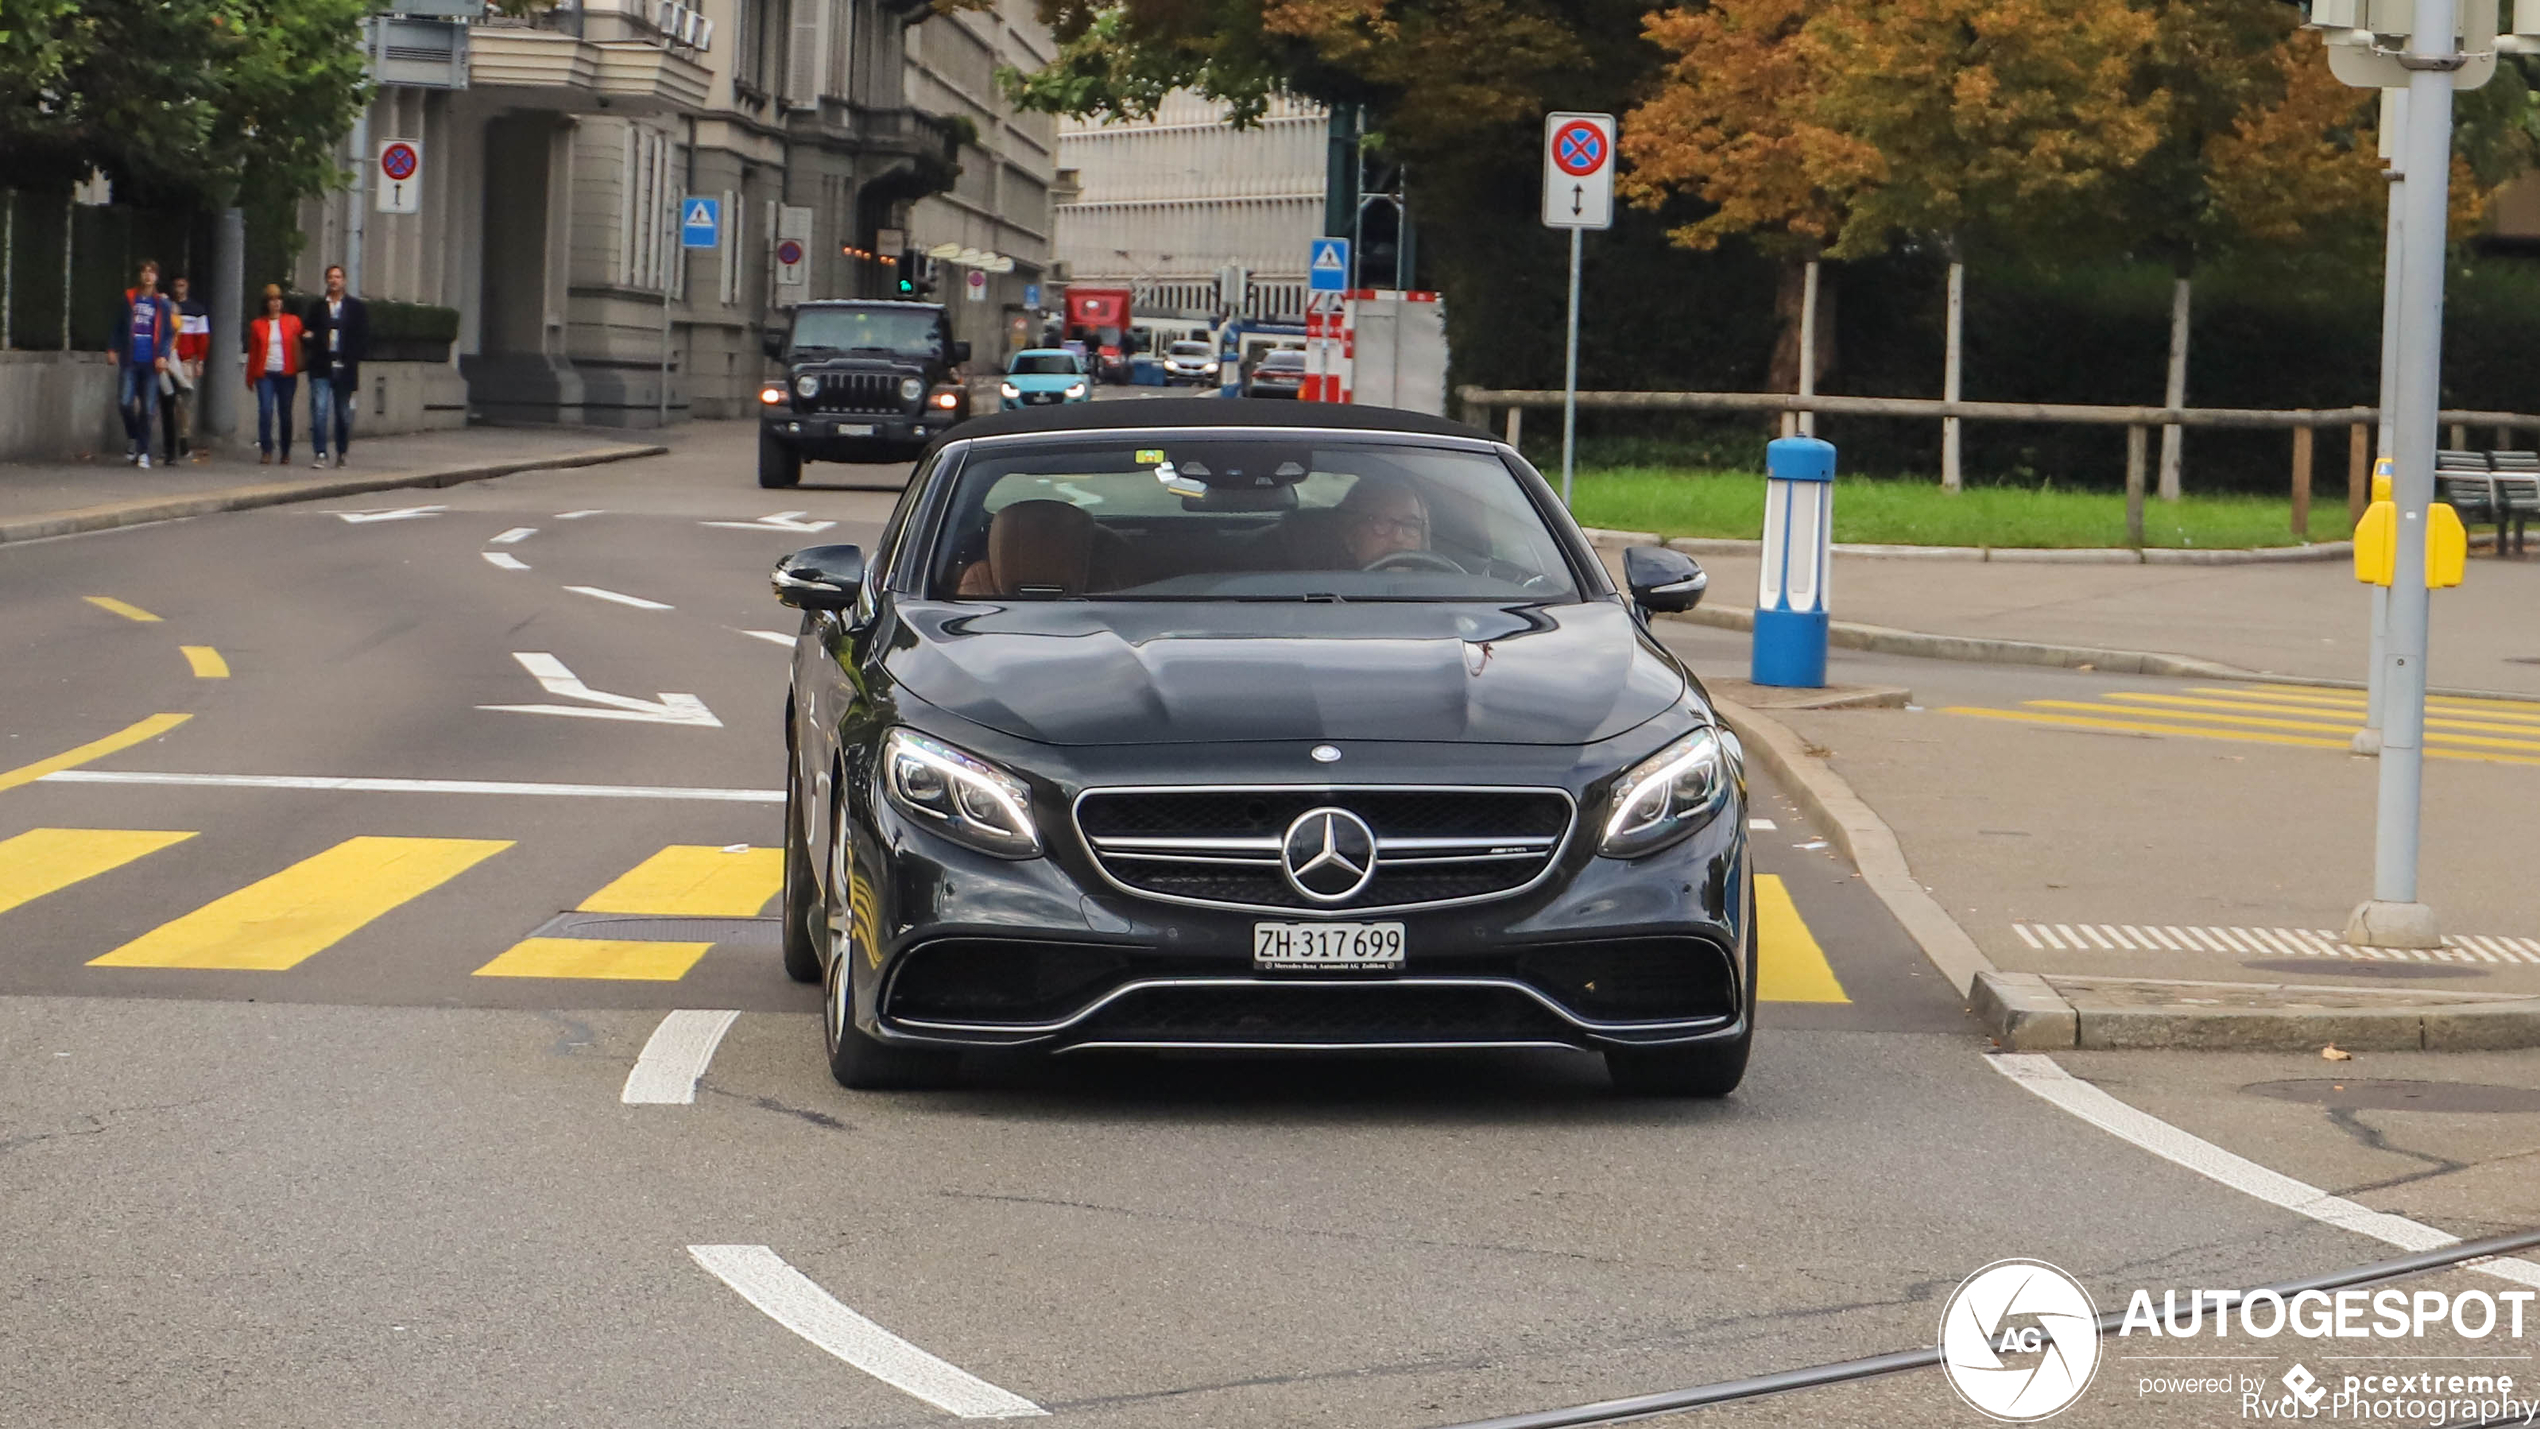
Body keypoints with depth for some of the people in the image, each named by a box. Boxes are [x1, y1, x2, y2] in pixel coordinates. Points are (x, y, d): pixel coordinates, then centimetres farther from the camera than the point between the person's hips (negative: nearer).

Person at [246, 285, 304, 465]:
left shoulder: (292, 321, 7)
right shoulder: (257, 325, 8)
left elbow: (298, 348, 9)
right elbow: (252, 353, 12)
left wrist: (298, 371, -1)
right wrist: (250, 378, 12)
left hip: (286, 375, 0)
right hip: (265, 374, 0)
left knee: (285, 414, 3)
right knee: (265, 411, -12)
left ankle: (286, 452, 15)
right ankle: (266, 451, -7)